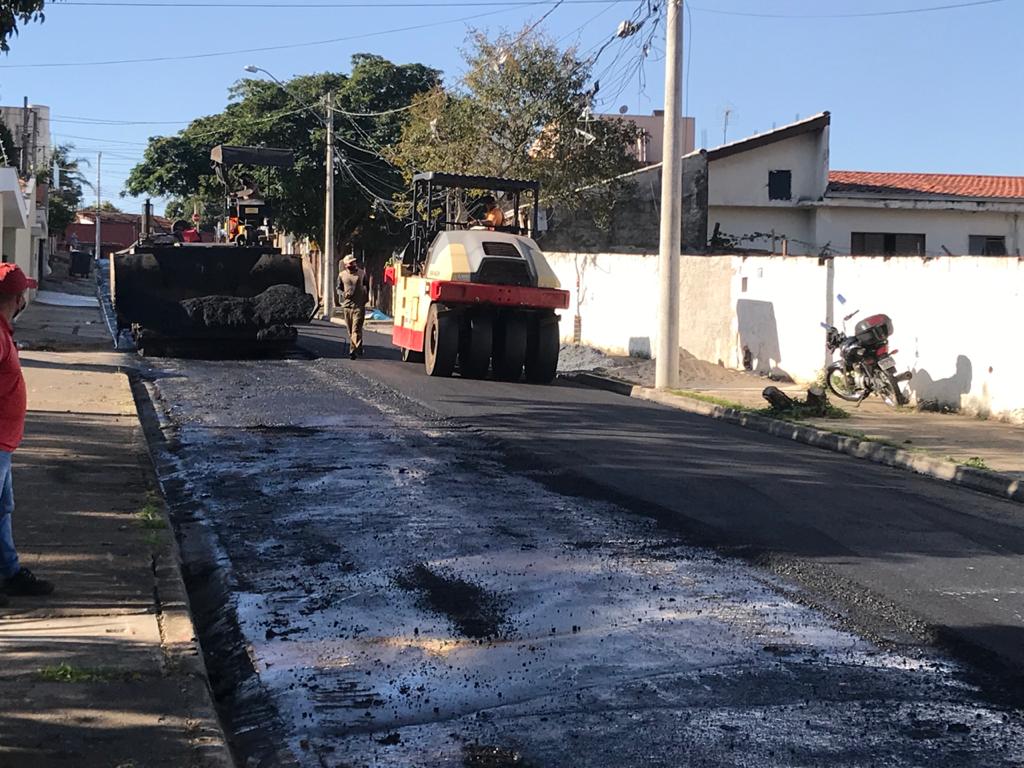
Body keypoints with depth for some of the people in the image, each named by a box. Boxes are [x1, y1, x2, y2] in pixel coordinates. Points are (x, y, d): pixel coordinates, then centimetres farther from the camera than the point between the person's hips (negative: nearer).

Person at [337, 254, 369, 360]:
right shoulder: (342, 275, 6)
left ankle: (353, 350, -19)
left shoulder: (362, 273, 3)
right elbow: (338, 288, 15)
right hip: (347, 305, 3)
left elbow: (367, 286, 17)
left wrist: (366, 298, 11)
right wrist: (343, 294, -5)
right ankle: (358, 349, 23)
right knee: (350, 330, 9)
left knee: (356, 329, -13)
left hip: (359, 305, -3)